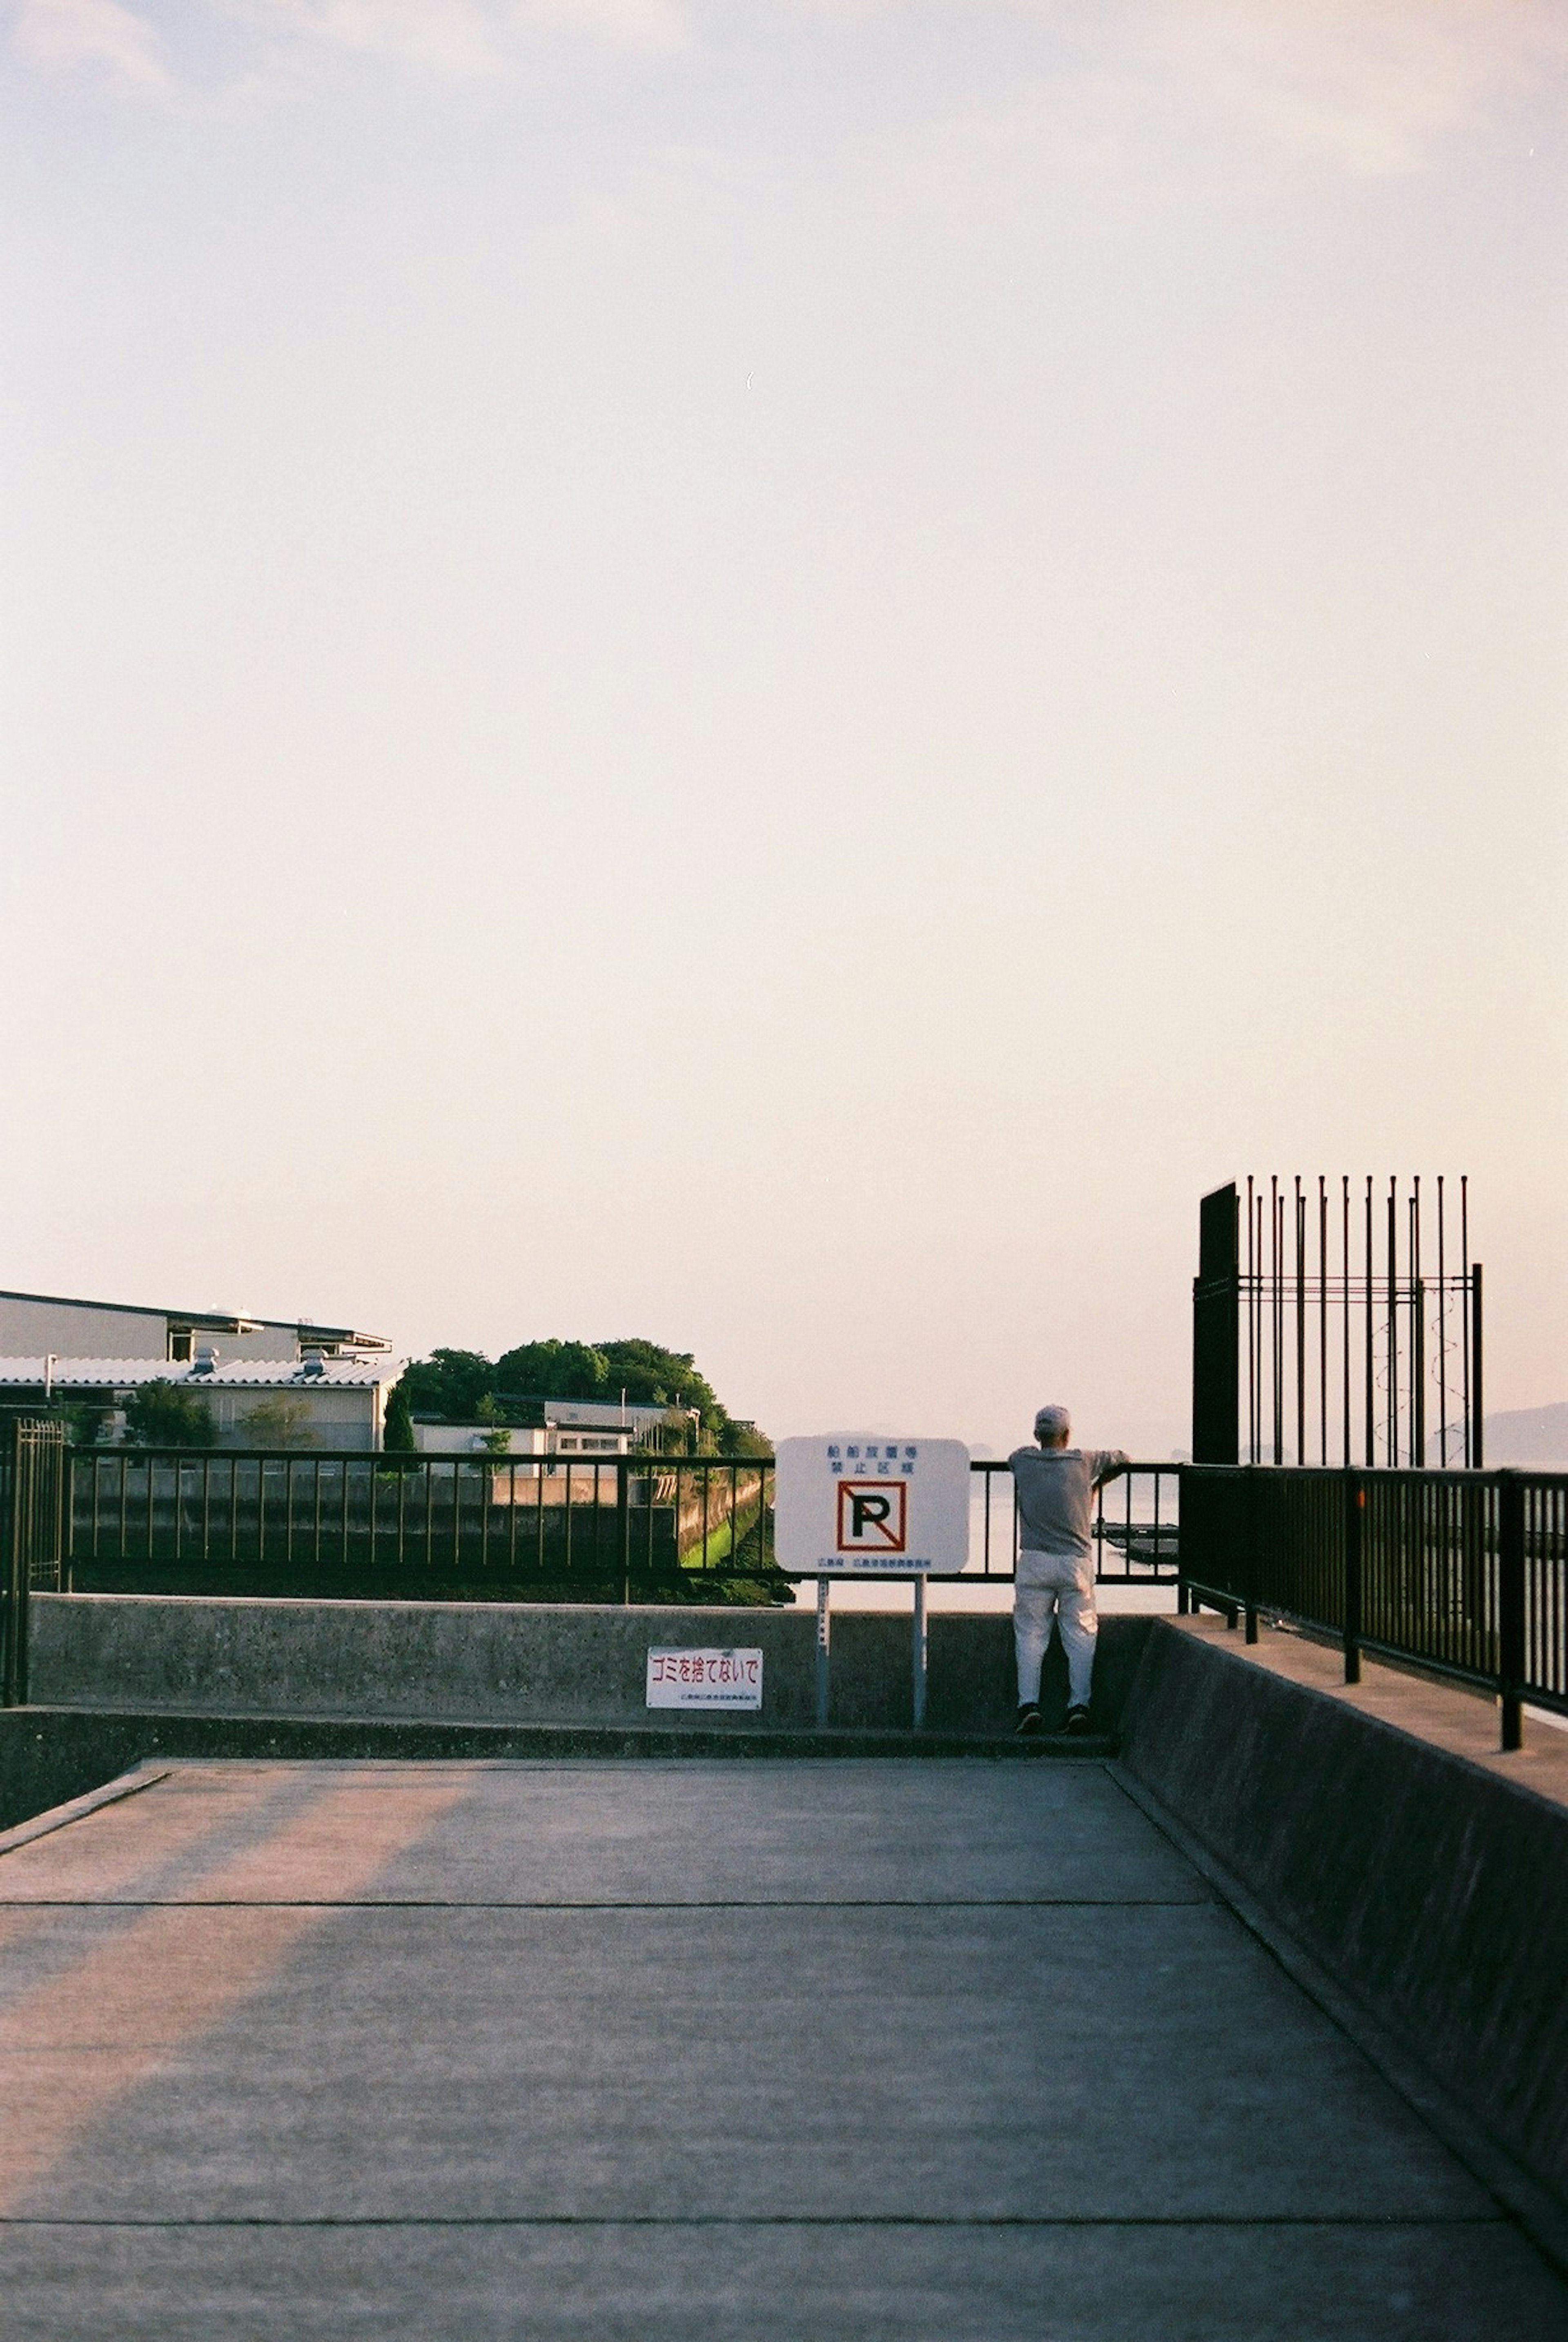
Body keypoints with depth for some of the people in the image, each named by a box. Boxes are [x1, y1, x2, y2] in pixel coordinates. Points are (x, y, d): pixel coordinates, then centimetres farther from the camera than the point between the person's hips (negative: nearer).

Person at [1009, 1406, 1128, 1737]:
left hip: (1035, 1561, 0)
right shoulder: (1083, 1461, 2)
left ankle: (1029, 1704, -6)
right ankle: (1079, 1704, -1)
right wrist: (1097, 1486, 33)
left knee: (1031, 1634, 4)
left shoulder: (1021, 1460, 3)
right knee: (1080, 1635, 6)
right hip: (1077, 1561, 0)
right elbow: (1122, 1459, 19)